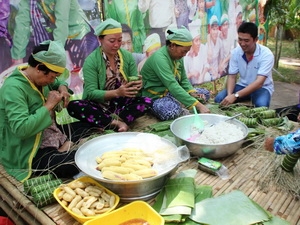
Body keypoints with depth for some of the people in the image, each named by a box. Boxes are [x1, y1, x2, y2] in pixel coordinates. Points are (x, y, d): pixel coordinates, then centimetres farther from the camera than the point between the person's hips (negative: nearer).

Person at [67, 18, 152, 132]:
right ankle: (118, 123, -26)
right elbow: (91, 93, -17)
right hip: (99, 105, -2)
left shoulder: (128, 56, -1)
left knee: (147, 101, -22)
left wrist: (137, 85, -26)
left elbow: (135, 84, -1)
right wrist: (116, 92, -32)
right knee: (73, 106, -30)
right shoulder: (91, 61, -12)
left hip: (122, 104, 3)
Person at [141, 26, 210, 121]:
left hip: (172, 92, 9)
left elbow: (183, 79, 11)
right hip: (155, 97, -9)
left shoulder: (178, 56, 2)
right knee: (172, 112, -40)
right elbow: (172, 86, -36)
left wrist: (192, 92, -11)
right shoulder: (159, 58, -27)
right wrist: (198, 105, -40)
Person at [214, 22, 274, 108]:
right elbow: (232, 76, -7)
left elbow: (259, 83, -32)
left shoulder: (266, 54, -23)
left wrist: (235, 95, -44)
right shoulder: (235, 52, -10)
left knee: (261, 105, -35)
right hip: (243, 86, 3)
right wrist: (229, 94, -28)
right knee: (219, 99, -20)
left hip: (262, 88, -3)